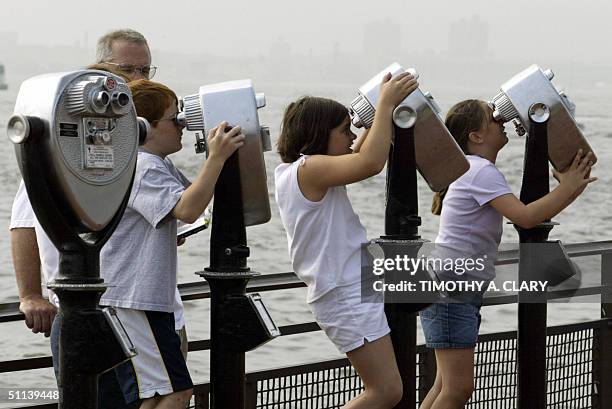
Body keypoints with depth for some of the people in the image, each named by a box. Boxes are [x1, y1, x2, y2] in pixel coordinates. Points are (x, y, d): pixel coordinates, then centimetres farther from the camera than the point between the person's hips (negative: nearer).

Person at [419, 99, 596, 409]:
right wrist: (568, 188, -12)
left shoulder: (474, 170, 19)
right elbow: (525, 217, -24)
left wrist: (569, 190, 9)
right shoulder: (482, 171, -14)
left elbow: (522, 214, 19)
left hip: (462, 292, 11)